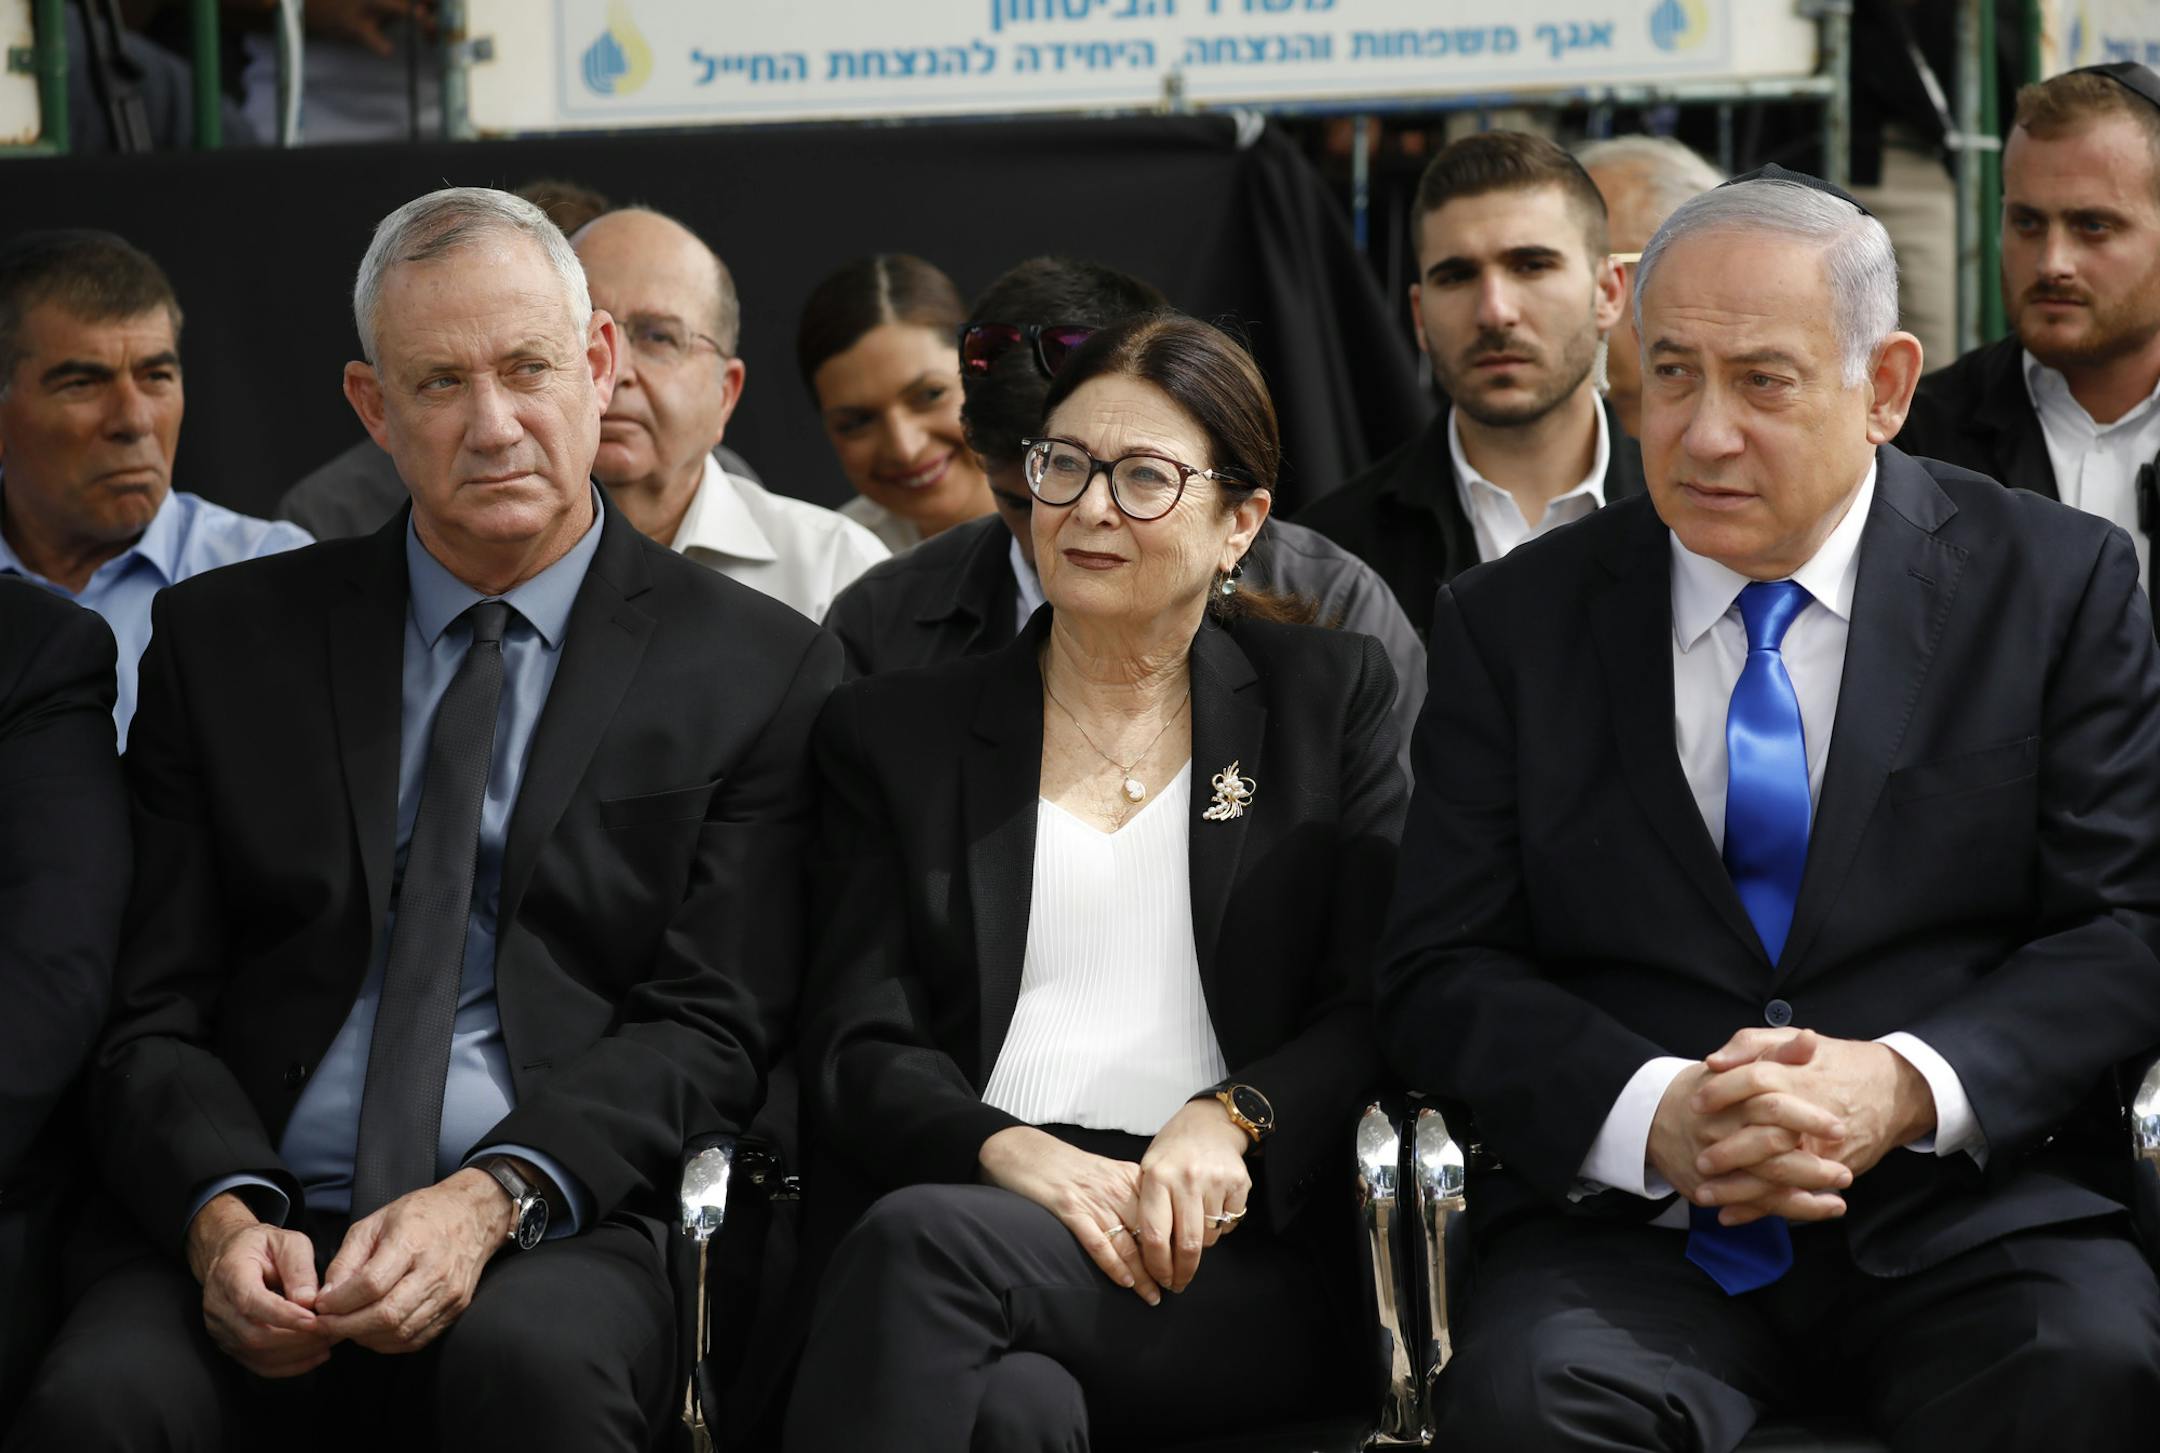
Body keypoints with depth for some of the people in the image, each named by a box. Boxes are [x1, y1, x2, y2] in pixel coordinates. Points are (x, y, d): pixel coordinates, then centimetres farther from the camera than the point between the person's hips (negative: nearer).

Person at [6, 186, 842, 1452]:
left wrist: (491, 1200, -17)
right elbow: (157, 1016, 10)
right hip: (266, 1222, 1)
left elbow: (708, 1029, 0)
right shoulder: (228, 639, 15)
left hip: (559, 1229, -1)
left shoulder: (760, 670, 9)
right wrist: (225, 1214, -11)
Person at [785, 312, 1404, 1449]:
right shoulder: (890, 733, 19)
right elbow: (856, 1049, 9)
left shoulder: (1332, 696, 18)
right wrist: (1015, 1154, -13)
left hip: (1231, 1247, 0)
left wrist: (1229, 1120, -12)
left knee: (924, 1237, -33)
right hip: (974, 1201, 0)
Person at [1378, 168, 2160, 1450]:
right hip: (1632, 1229, 1)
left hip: (1962, 1209, 0)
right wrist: (1655, 1115, -14)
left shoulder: (2057, 584, 7)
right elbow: (1440, 973, 5)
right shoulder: (1515, 625, 10)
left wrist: (1909, 1087, -16)